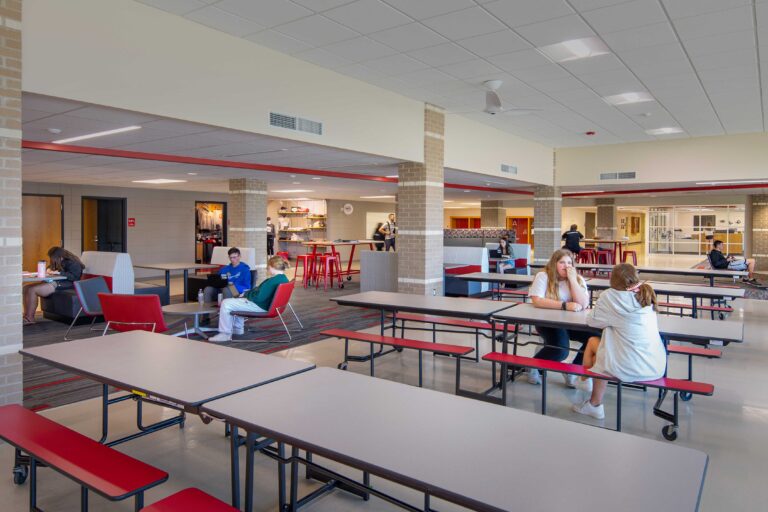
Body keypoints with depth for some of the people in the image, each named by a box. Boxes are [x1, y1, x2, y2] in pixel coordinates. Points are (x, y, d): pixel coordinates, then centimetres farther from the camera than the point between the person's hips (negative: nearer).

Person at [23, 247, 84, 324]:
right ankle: (27, 316, -9)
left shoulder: (73, 263, -10)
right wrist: (49, 269, 12)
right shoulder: (60, 262, 19)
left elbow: (74, 277, -23)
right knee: (26, 288, -3)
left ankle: (29, 318, -12)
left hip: (65, 284, -11)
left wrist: (58, 272, -19)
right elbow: (50, 266, 38)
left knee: (32, 290, -21)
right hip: (55, 282, 11)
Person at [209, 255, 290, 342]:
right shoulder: (285, 279, 3)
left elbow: (258, 297, -27)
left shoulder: (273, 281, -27)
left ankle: (225, 334, -3)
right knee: (236, 302, 32)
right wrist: (248, 293, 8)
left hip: (261, 307, -11)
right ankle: (238, 328, 37)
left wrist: (246, 294, -7)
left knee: (226, 304, -8)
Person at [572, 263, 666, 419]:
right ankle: (595, 404, 35)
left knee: (592, 342, 17)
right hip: (657, 367, 6)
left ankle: (585, 382, 40)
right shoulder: (646, 296, 6)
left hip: (631, 368, -6)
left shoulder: (610, 296, -9)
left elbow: (591, 321, 3)